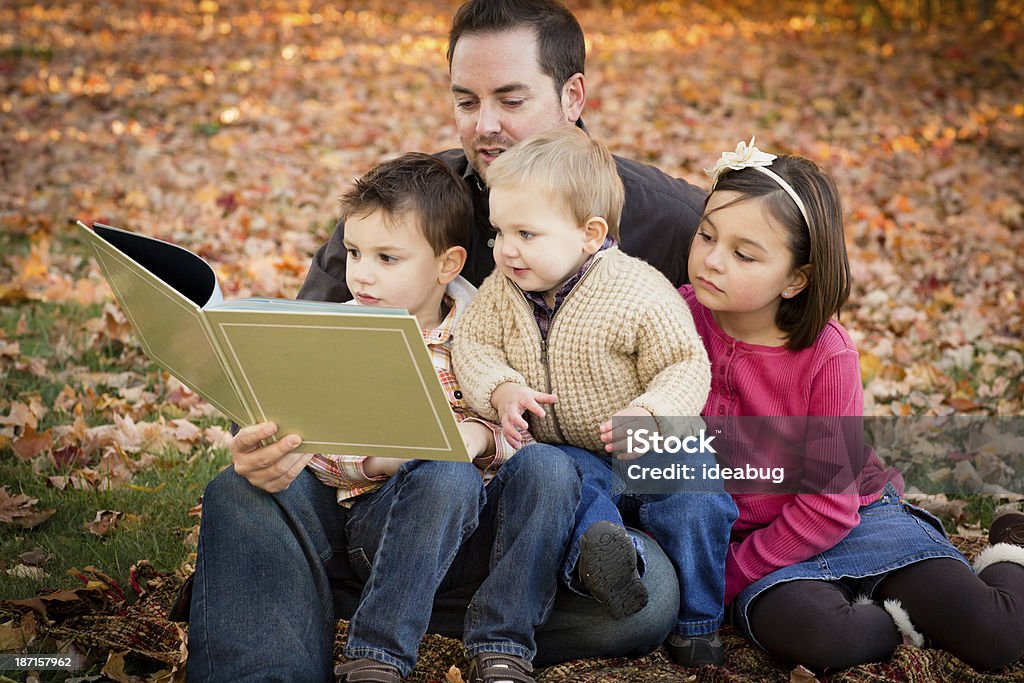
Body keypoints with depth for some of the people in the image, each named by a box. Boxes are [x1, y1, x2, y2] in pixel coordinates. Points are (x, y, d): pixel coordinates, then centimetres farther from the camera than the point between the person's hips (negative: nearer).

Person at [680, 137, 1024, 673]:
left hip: (853, 520, -1)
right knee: (804, 634, -35)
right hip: (739, 528, 1)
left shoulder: (827, 357, -18)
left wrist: (726, 577, -18)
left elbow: (828, 506, -16)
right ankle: (895, 623, -2)